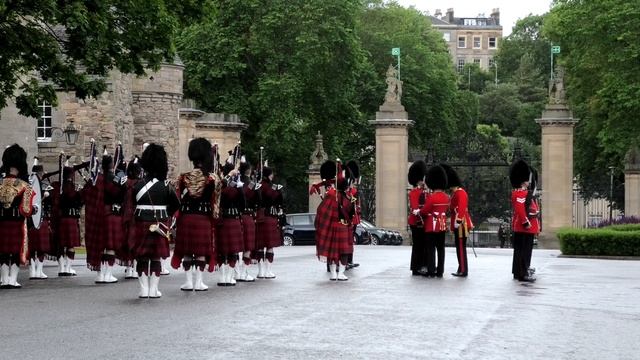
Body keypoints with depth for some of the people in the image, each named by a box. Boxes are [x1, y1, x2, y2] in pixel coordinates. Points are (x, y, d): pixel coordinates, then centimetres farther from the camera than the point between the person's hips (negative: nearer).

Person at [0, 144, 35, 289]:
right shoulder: (23, 185, -9)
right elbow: (26, 210, -12)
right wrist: (33, 210, 6)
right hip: (17, 223, -3)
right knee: (17, 251, 4)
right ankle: (13, 280, 3)